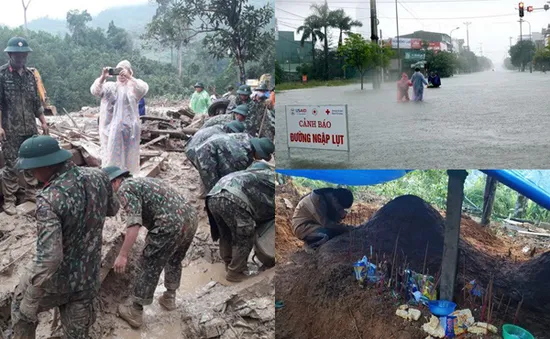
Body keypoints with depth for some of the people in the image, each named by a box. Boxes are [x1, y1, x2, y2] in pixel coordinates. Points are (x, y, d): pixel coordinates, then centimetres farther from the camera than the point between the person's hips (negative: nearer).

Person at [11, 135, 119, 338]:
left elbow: (49, 258, -35)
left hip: (59, 278, -5)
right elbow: (113, 210, 8)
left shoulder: (49, 200, -31)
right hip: (89, 276, 5)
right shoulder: (98, 177, -12)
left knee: (21, 305, 28)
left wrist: (30, 303, -24)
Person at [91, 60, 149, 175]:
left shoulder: (134, 86, 5)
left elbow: (144, 88, -18)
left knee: (128, 159, 6)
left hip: (129, 129, -1)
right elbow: (94, 91, -9)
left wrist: (129, 77, -33)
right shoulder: (109, 86, 8)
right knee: (111, 158, 3)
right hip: (111, 129, 1)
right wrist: (102, 77, -26)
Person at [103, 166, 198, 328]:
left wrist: (123, 255, -13)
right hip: (191, 218, 9)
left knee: (149, 267, 8)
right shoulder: (144, 180, 28)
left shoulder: (125, 188, -1)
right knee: (174, 261, 29)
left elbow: (134, 223, -15)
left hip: (170, 226, -9)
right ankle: (169, 298, 45)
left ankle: (135, 312, 20)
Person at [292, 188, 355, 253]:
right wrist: (346, 228, -26)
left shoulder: (331, 200, -3)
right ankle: (312, 245, -4)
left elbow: (332, 220, 3)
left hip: (315, 225, 9)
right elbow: (325, 223, -29)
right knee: (330, 233, -28)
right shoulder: (317, 199, -28)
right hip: (303, 228, -9)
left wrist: (341, 215, -17)